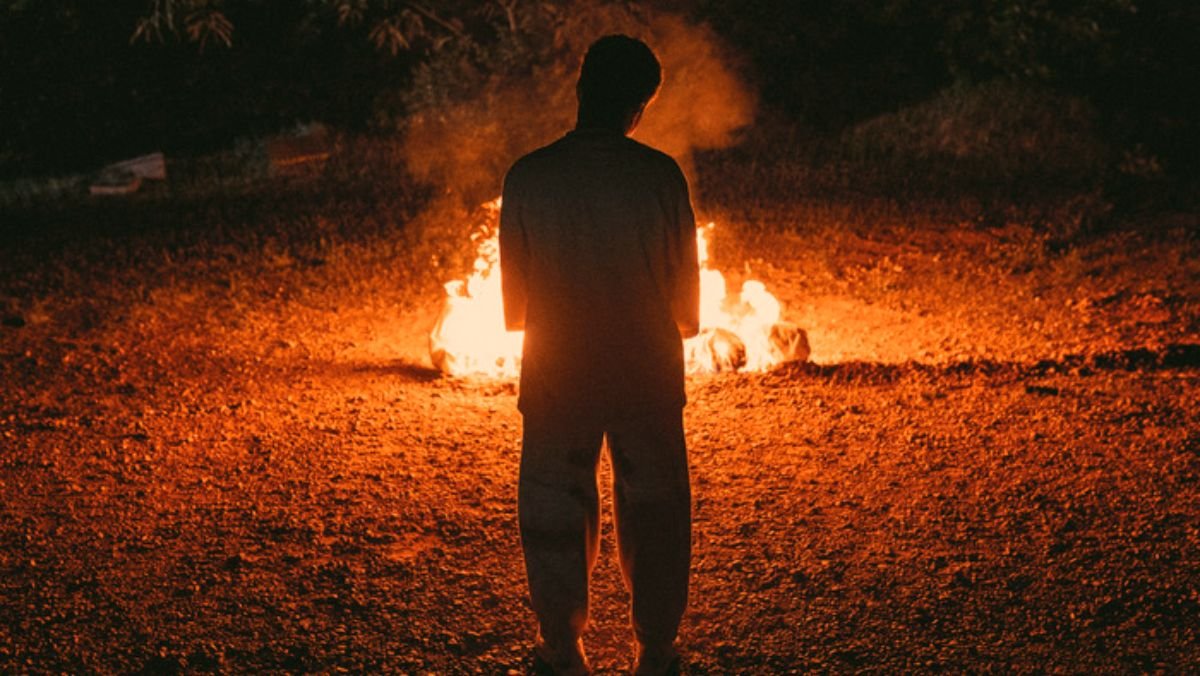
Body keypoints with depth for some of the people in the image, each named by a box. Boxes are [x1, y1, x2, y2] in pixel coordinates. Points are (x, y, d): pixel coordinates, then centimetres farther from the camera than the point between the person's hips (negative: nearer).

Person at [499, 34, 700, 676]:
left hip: (557, 373, 0)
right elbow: (686, 278, -2)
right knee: (653, 508, 15)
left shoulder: (527, 177, -10)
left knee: (555, 510, 15)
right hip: (648, 371, 0)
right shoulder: (660, 175, -12)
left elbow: (514, 291, 0)